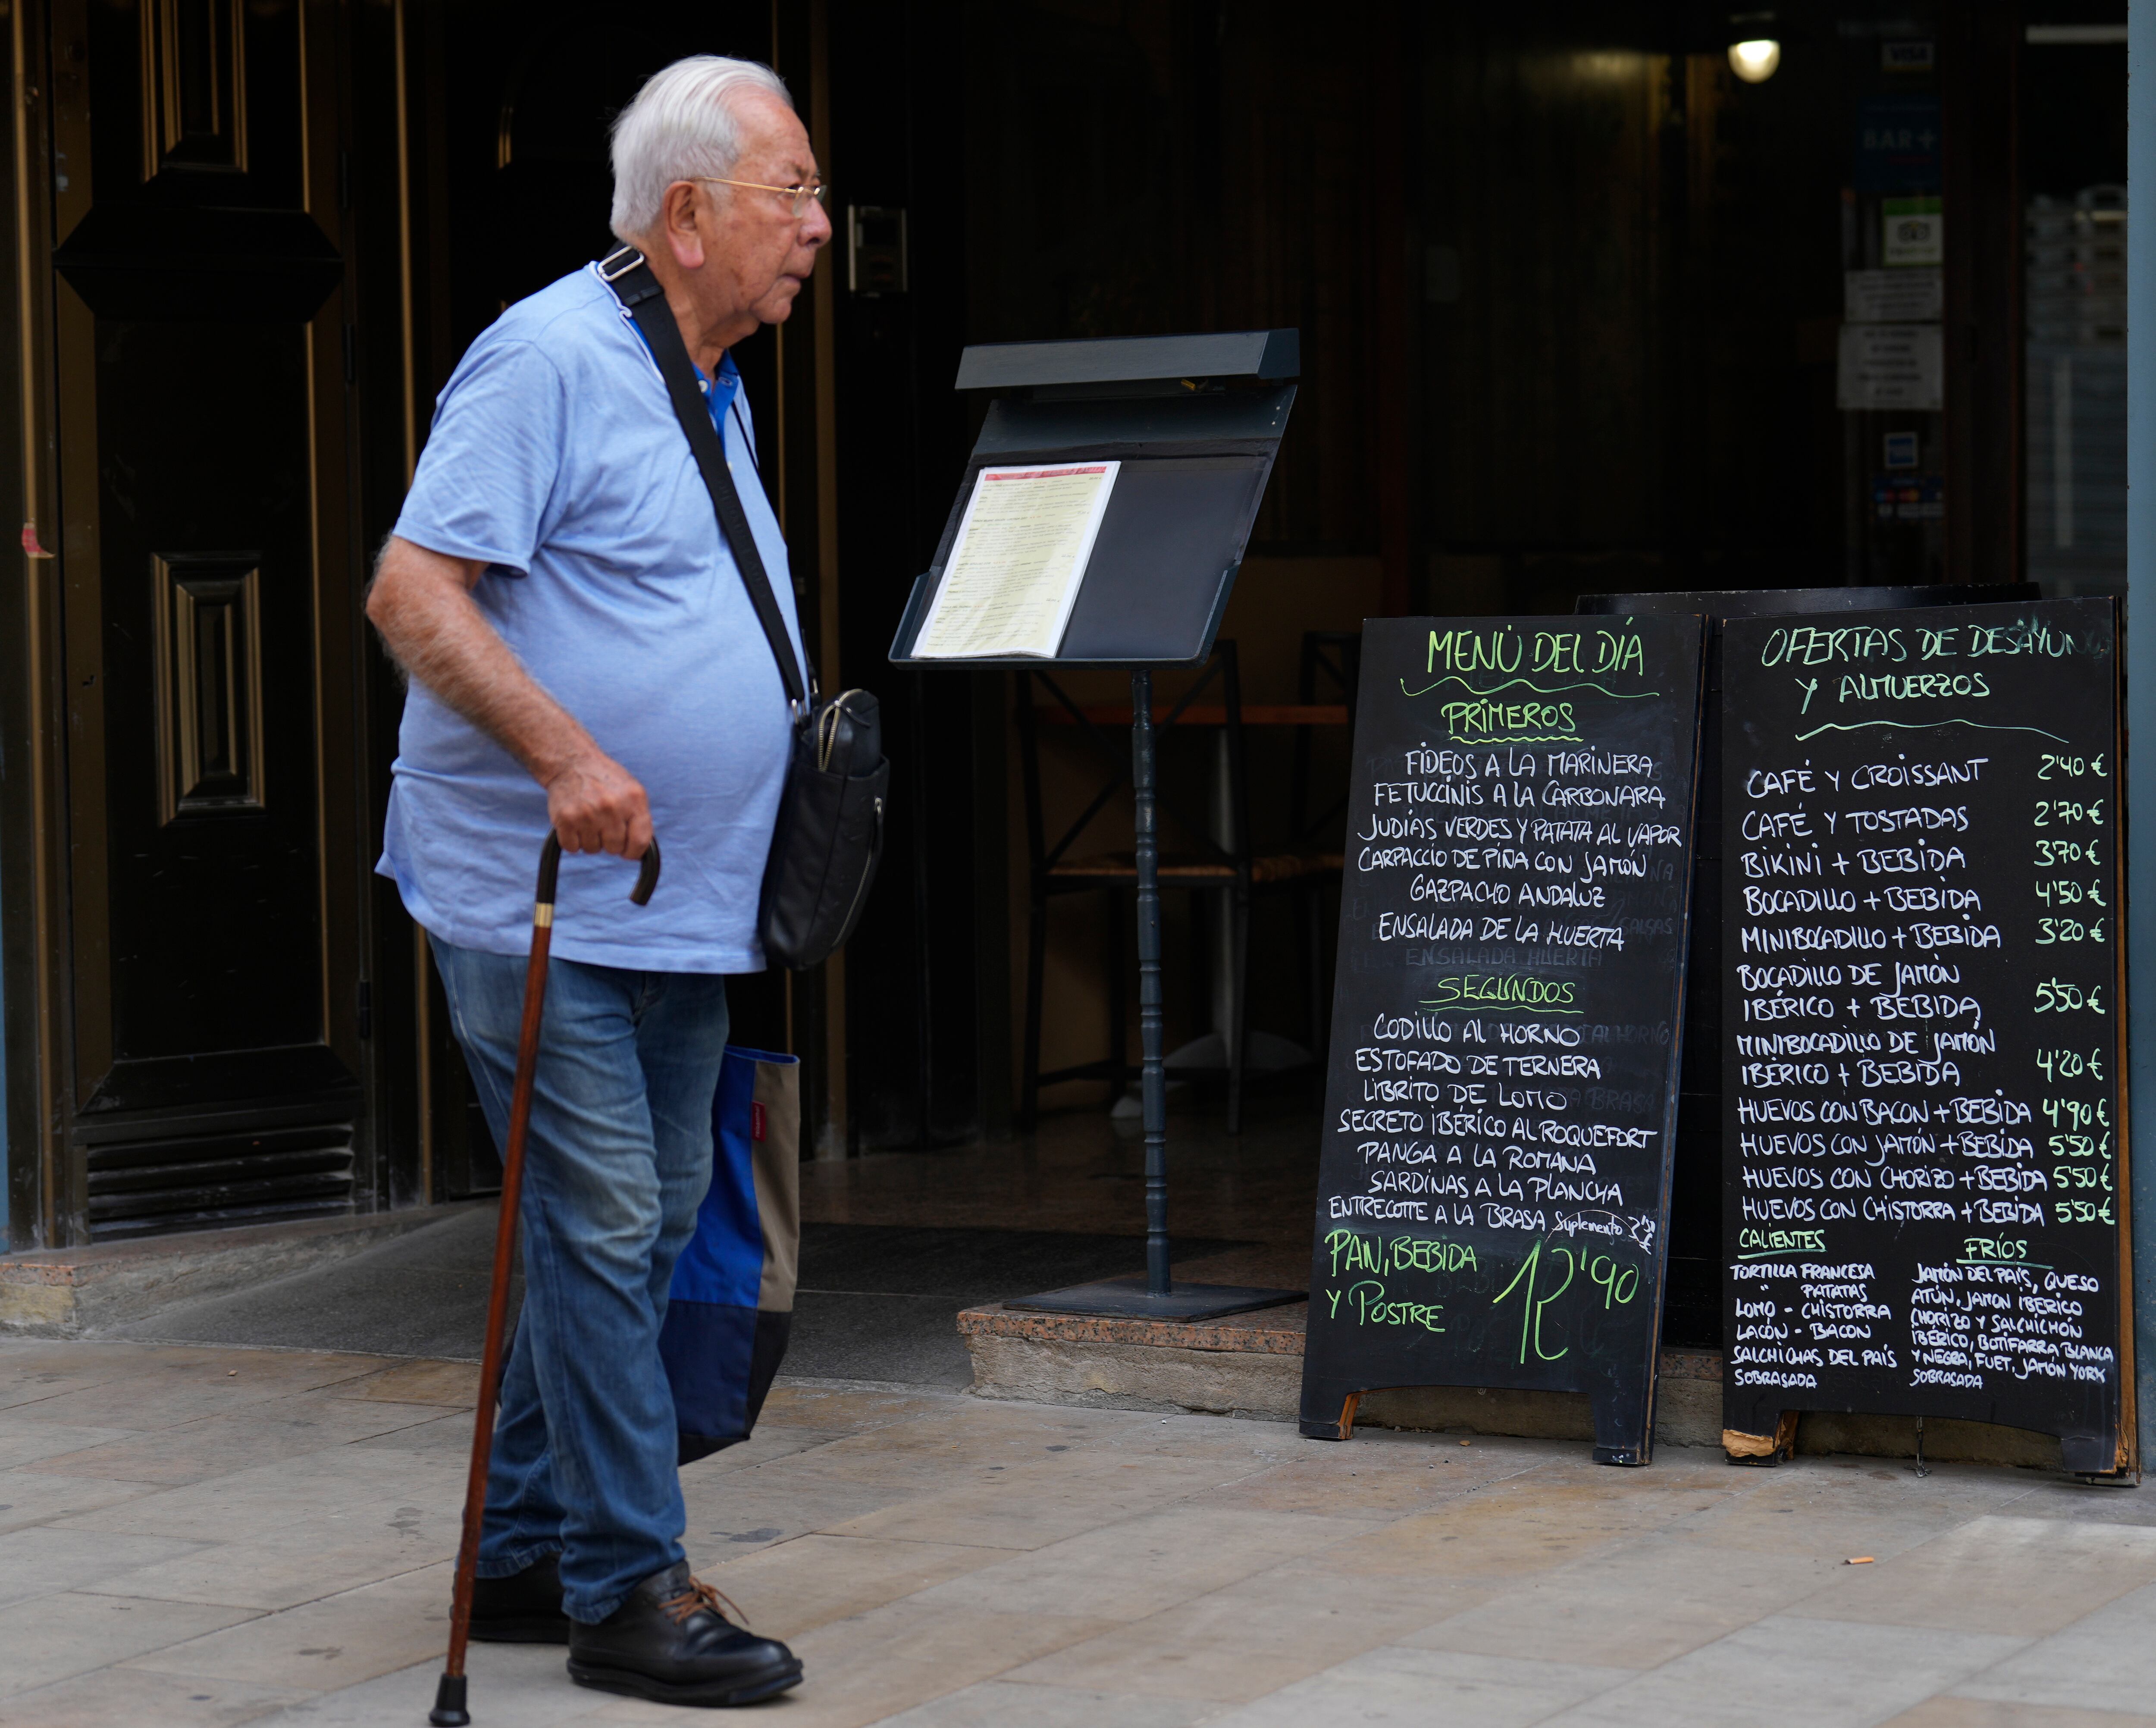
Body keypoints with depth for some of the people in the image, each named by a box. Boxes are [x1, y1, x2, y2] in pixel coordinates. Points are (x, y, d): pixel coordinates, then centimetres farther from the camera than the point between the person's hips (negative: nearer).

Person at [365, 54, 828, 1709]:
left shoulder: (711, 388, 16)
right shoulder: (550, 358, -13)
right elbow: (412, 593, -20)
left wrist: (803, 750, 16)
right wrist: (563, 754, -29)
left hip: (681, 905, 10)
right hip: (539, 895, -9)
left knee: (647, 1228, 13)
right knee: (604, 1229, -7)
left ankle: (526, 1554, 23)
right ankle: (628, 1589, 0)